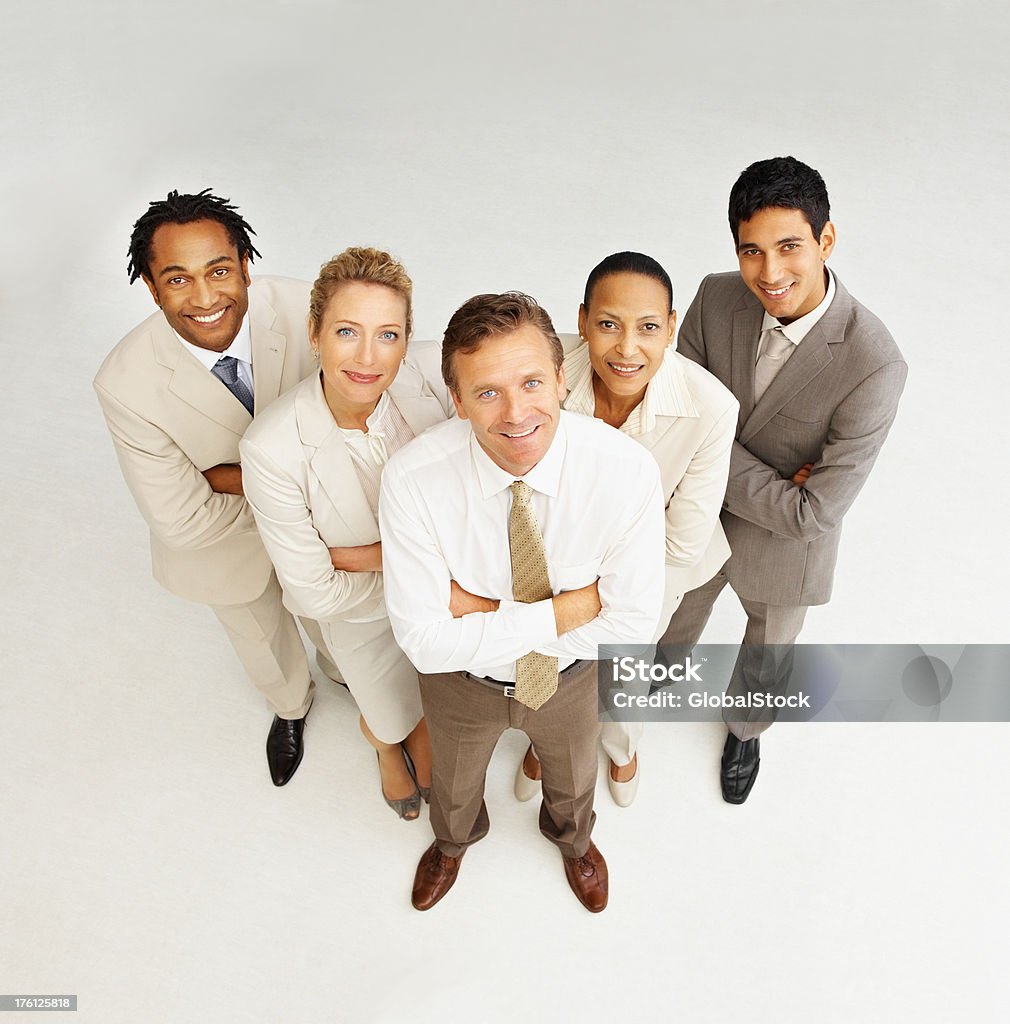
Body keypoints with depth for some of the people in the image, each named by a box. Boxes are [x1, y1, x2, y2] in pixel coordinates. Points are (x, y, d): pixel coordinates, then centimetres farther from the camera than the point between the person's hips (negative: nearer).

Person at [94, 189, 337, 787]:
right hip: (225, 546, 0)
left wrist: (229, 474, -30)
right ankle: (291, 706, 66)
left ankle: (342, 671, 69)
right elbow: (182, 522, -27)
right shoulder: (127, 385, -32)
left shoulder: (301, 309, -31)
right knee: (263, 642, 29)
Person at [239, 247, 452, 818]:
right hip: (361, 616, -2)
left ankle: (422, 743, 68)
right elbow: (315, 594, -25)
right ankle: (386, 747, 66)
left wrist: (365, 555, -26)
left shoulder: (425, 391, -28)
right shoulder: (273, 449, -34)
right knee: (390, 717, 27)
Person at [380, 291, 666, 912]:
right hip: (463, 681, 0)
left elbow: (633, 624, -26)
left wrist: (479, 607, -29)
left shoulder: (627, 471, -34)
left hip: (575, 675, 1)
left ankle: (573, 838, 74)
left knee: (573, 779, 34)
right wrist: (568, 607, -34)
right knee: (455, 782, 34)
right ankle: (454, 839, 73)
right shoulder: (412, 479, -34)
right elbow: (425, 639, -30)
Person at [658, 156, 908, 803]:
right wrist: (766, 480, -24)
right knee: (676, 618, 31)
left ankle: (746, 730, 61)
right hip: (696, 528, 3)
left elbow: (814, 514, -29)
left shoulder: (875, 367, -33)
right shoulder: (717, 297, -21)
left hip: (784, 548, -2)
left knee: (767, 663, 26)